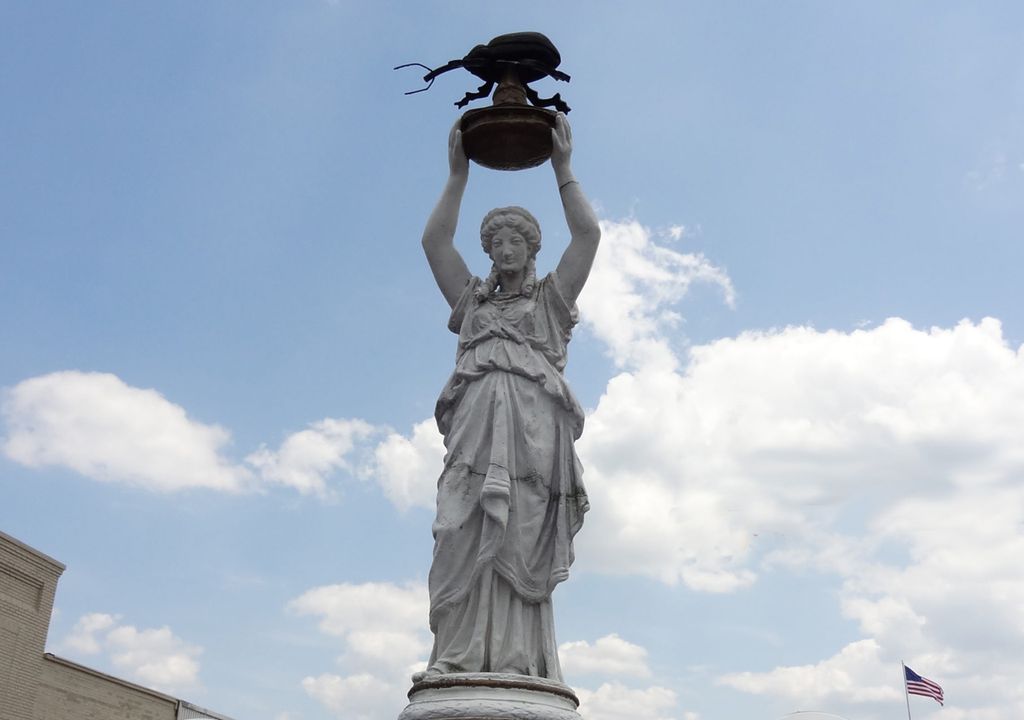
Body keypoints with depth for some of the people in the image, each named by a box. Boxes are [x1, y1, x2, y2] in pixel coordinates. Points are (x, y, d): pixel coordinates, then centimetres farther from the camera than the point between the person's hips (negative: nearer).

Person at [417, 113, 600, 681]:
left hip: (534, 424, -2)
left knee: (523, 545, -13)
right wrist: (458, 174, 19)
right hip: (477, 420, 2)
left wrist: (562, 169, 16)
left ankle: (520, 664, -19)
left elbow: (587, 234, 14)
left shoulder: (551, 299, 25)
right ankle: (457, 659, -22)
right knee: (465, 538, -15)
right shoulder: (472, 301, 31)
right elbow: (434, 241, 21)